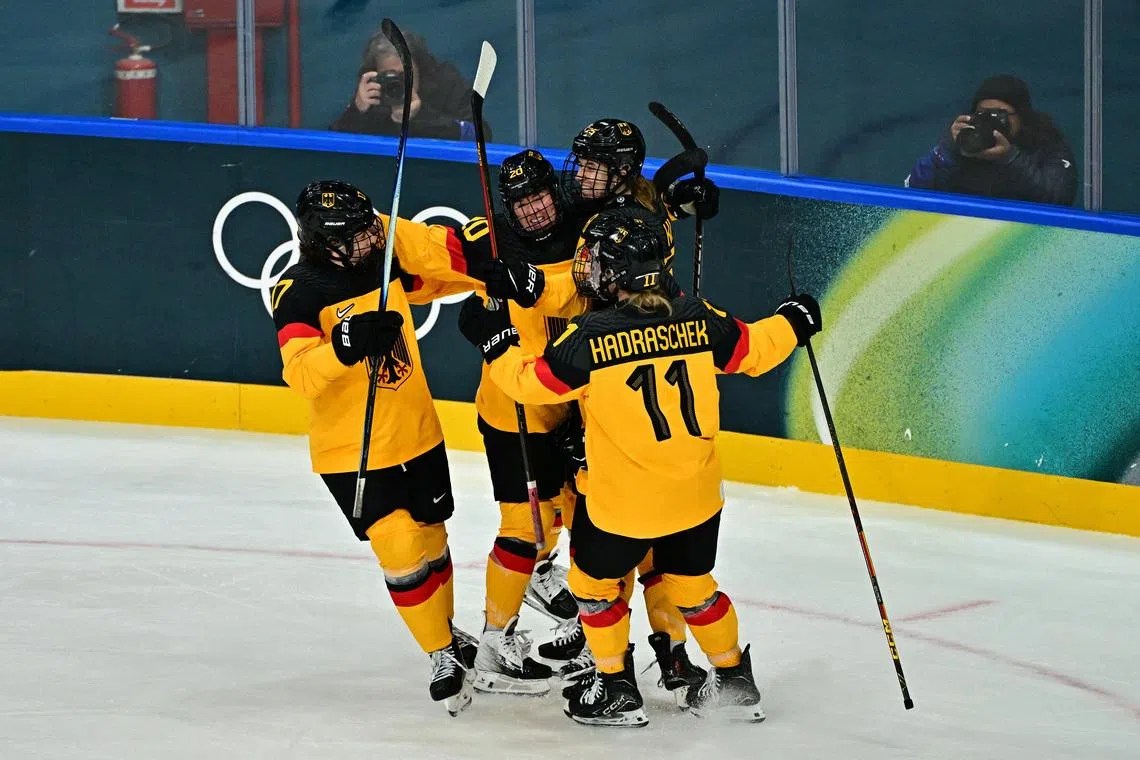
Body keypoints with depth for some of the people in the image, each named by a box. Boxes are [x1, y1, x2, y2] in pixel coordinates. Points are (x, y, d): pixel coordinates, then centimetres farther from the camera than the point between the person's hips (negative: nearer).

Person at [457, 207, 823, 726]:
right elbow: (755, 351, 6)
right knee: (692, 583, 25)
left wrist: (494, 341, 7)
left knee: (594, 580, 20)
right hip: (696, 494, 4)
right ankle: (734, 682, 32)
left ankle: (616, 691, 24)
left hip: (625, 501, -4)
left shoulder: (588, 339, -19)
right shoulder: (698, 320, -9)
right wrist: (793, 323, 26)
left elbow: (531, 384, -8)